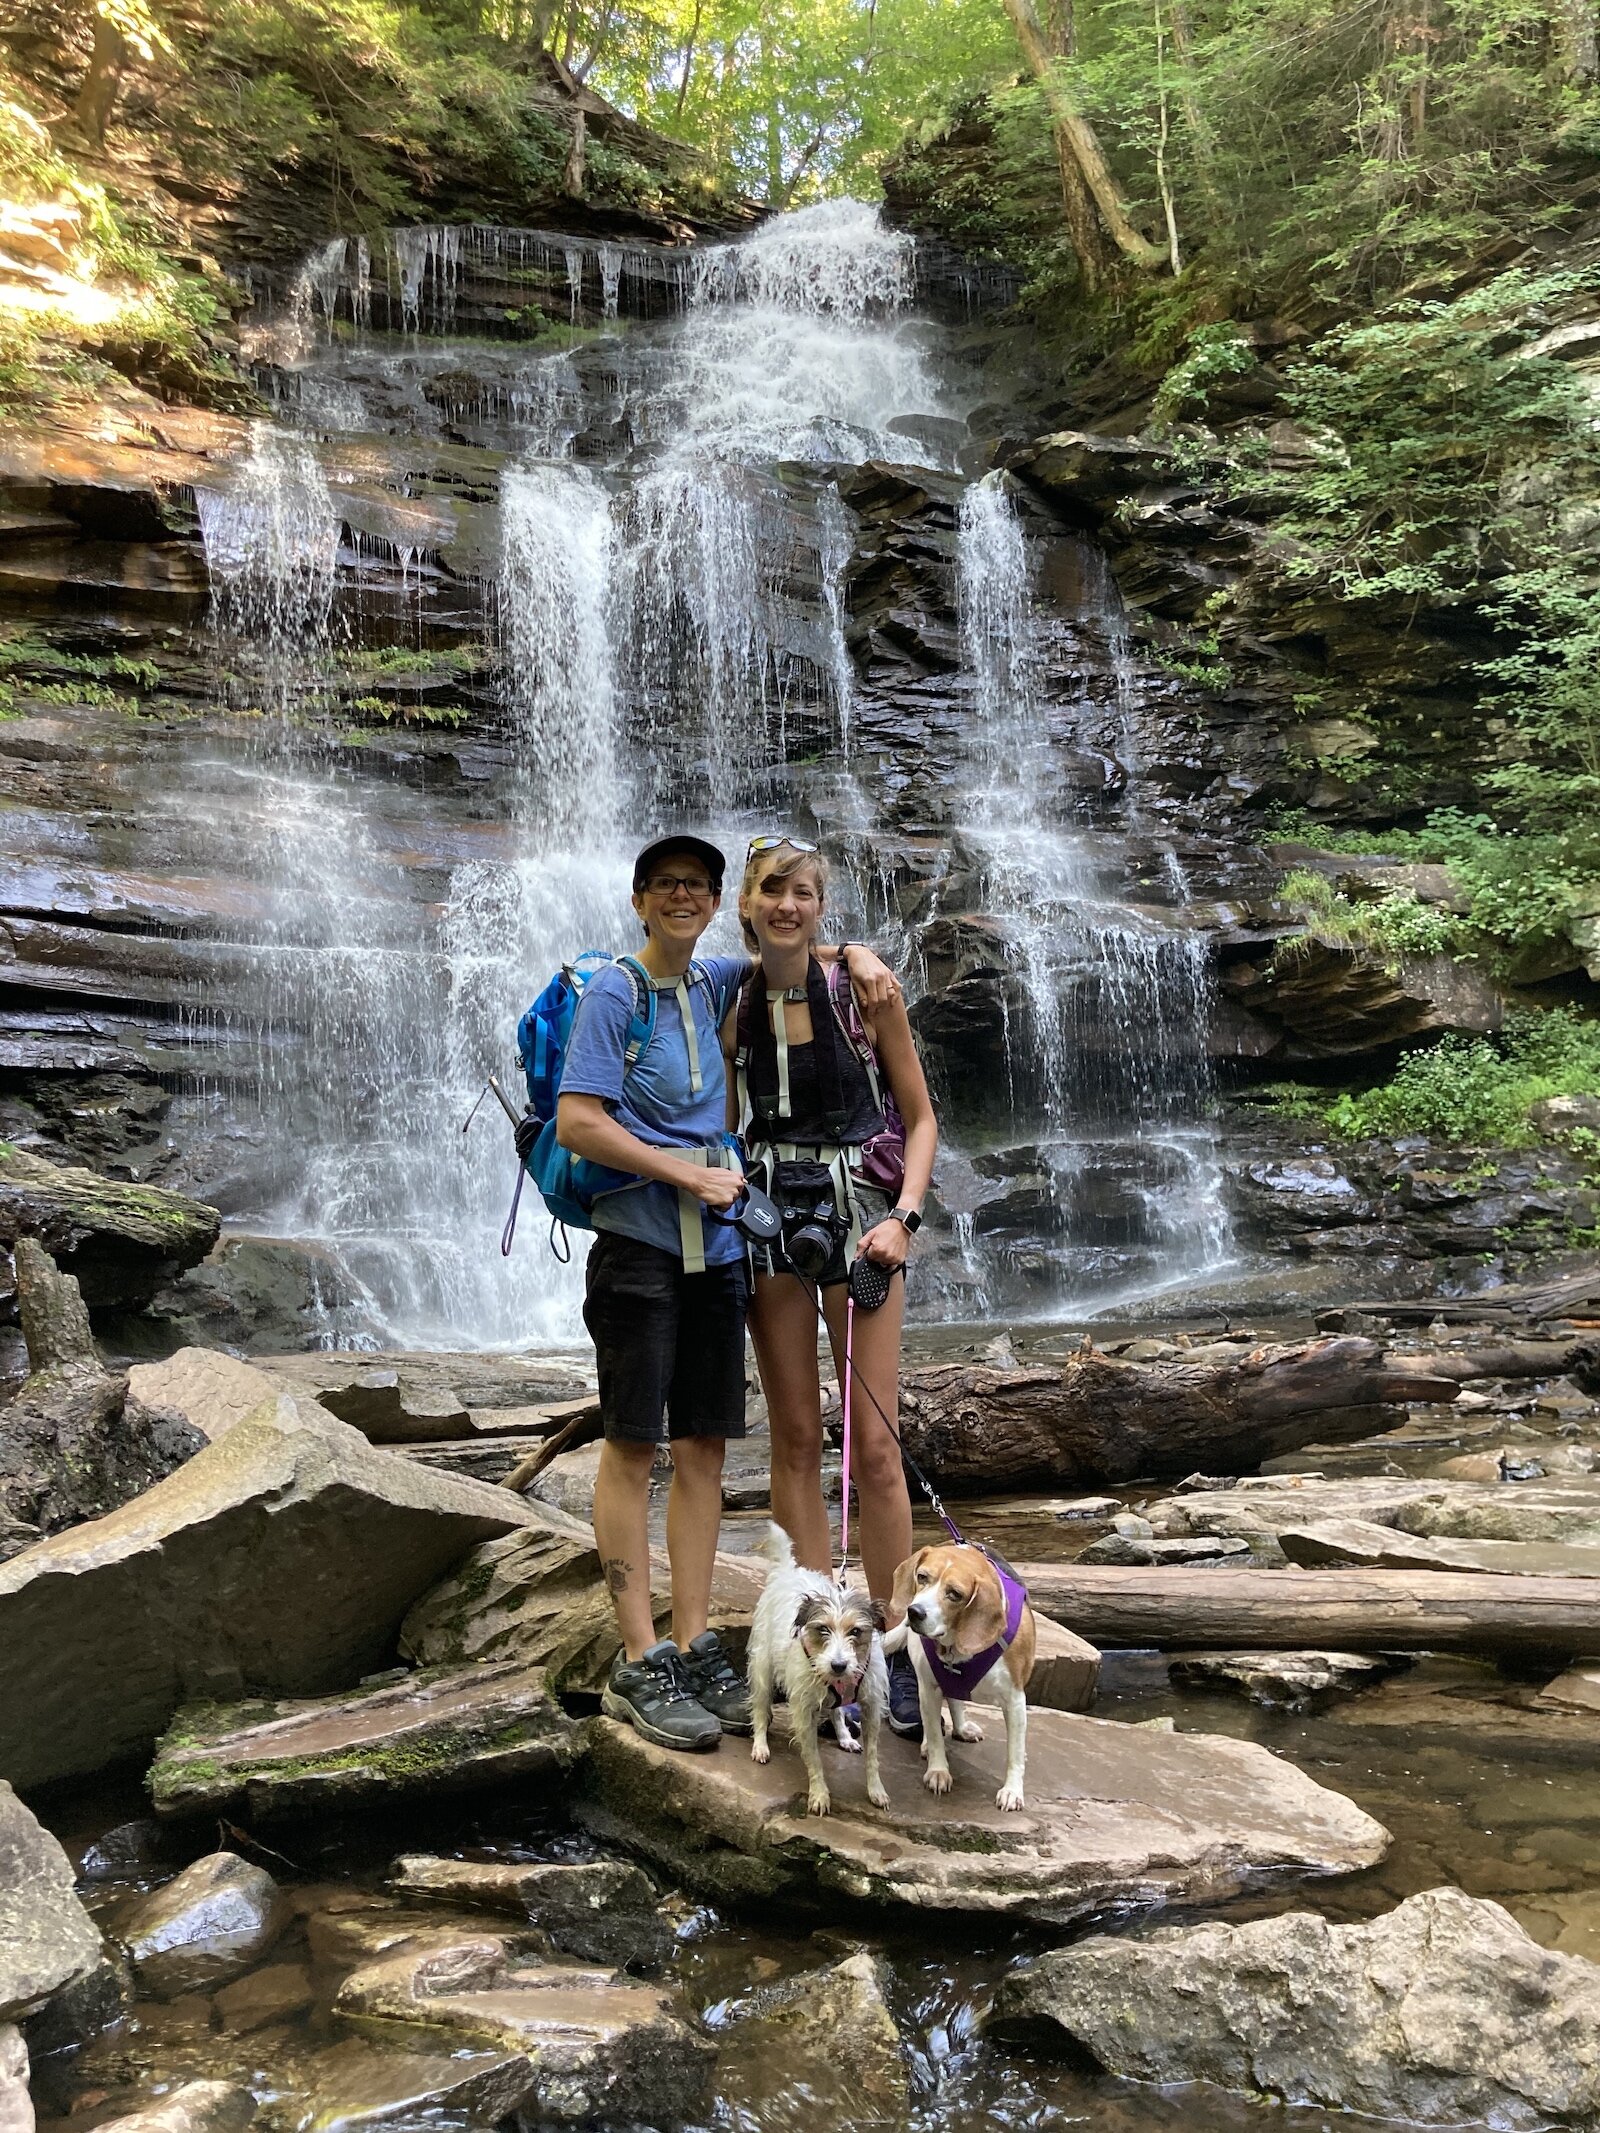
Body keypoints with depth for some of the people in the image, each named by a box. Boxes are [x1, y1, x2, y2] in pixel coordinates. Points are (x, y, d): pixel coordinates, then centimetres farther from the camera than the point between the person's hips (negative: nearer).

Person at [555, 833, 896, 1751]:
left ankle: (694, 1646, 16)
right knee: (634, 1446, -2)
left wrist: (854, 956, 7)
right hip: (641, 1242, -6)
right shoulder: (614, 992, -5)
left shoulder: (713, 982, 11)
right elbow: (576, 1123, -13)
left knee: (705, 1446, 7)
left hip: (717, 1246, 6)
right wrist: (689, 1174, -12)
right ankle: (640, 1663, 6)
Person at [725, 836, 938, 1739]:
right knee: (796, 1439, 5)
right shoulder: (730, 1002, 3)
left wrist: (903, 1215, -12)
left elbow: (920, 1116, 0)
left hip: (860, 1209, -2)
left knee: (875, 1444, -3)